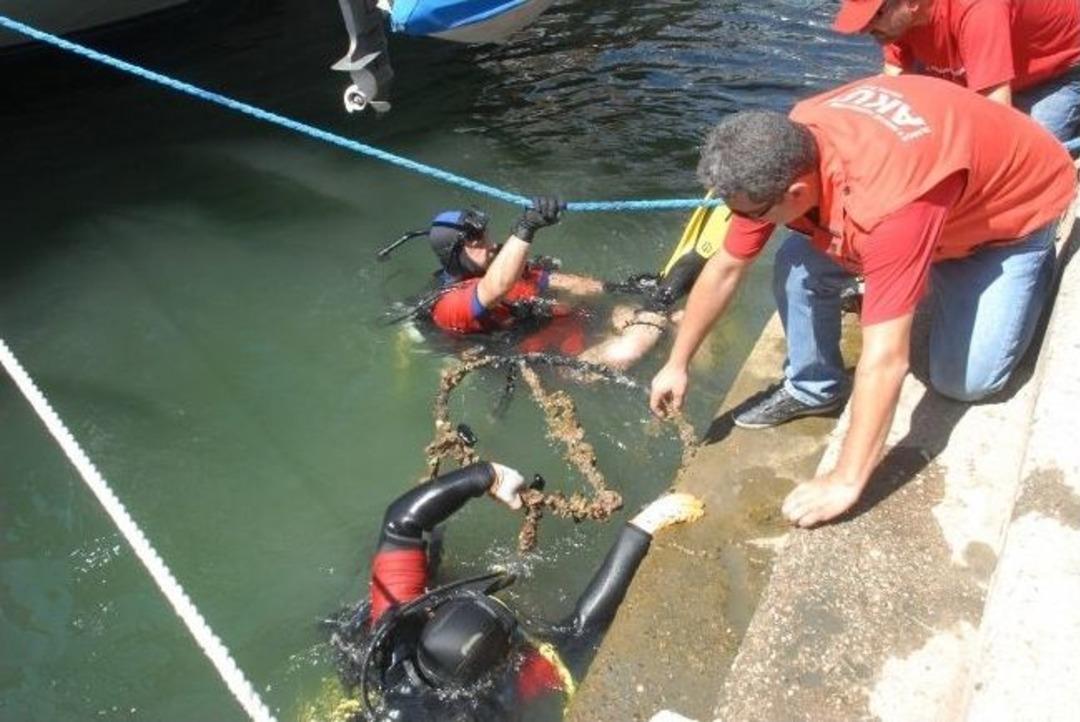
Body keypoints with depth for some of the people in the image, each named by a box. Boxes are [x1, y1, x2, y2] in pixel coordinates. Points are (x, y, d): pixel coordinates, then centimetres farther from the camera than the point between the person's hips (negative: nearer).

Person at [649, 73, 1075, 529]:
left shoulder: (885, 198, -46)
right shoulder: (783, 157, -23)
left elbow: (885, 361, -43)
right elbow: (725, 268, -10)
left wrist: (846, 482, -36)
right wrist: (678, 364, -3)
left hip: (1017, 204, -5)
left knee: (964, 379, -15)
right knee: (797, 268, -17)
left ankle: (1031, 265, 12)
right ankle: (813, 388, 7)